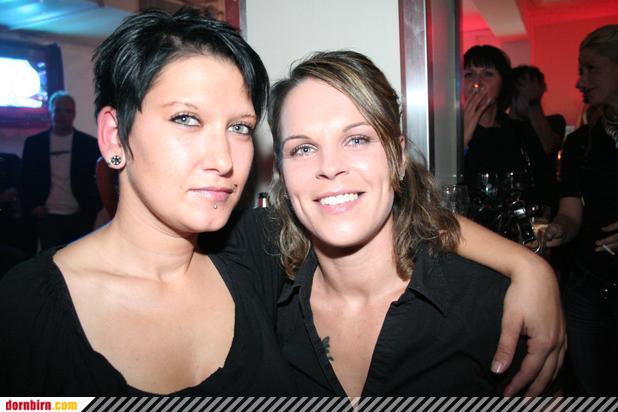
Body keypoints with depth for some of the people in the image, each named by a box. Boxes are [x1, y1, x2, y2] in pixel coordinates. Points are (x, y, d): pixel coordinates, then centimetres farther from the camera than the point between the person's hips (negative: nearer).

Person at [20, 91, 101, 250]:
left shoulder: (89, 143, 4)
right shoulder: (33, 143, 6)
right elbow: (26, 179, 9)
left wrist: (92, 210, -4)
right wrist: (32, 207, -3)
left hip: (80, 219, 0)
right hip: (48, 218, 0)